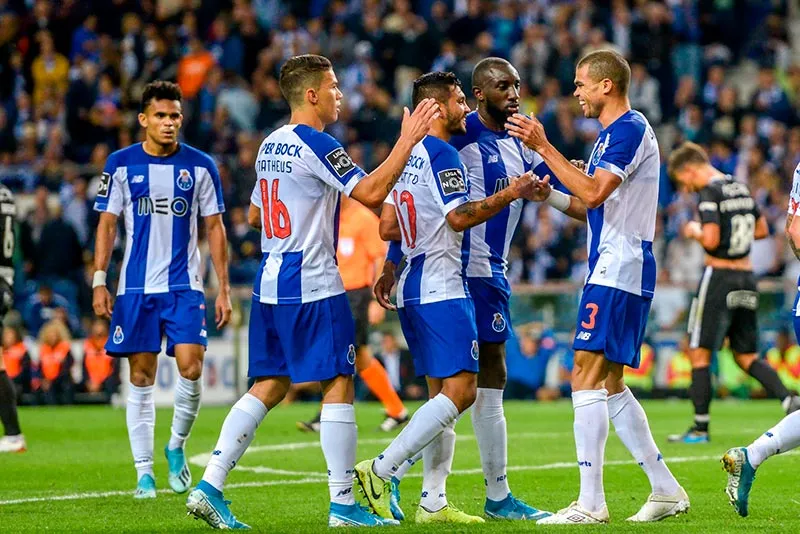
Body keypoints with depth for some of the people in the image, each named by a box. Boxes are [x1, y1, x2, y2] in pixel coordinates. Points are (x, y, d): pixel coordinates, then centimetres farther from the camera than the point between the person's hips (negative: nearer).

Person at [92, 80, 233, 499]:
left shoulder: (200, 166, 2)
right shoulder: (121, 164, 2)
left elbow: (215, 229, 7)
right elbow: (106, 225, 6)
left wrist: (223, 288, 3)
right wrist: (99, 281, -1)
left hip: (184, 286, 0)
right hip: (135, 287, 0)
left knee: (191, 368, -13)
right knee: (141, 377, 2)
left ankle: (177, 446, 12)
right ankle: (144, 471, 8)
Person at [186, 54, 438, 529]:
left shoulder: (270, 146, 15)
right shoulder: (317, 144, -12)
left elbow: (254, 214, 26)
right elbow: (371, 192, -19)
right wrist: (408, 140, -12)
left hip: (270, 284, 9)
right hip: (313, 285, -9)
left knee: (269, 387, 10)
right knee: (338, 386, -2)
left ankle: (210, 486, 0)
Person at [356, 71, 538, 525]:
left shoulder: (408, 155, 15)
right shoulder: (442, 155, -12)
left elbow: (389, 226, 17)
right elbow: (461, 217, -20)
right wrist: (509, 194, -12)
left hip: (415, 289, 10)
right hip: (441, 289, -10)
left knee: (444, 392, 11)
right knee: (461, 390, -11)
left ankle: (433, 501, 9)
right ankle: (382, 470, -14)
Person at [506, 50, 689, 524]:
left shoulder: (631, 129, -12)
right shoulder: (611, 134, 20)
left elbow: (594, 193, -22)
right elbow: (591, 208, 23)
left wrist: (543, 147, -20)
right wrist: (549, 194, 8)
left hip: (618, 271, -11)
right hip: (614, 270, 11)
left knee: (587, 378, -13)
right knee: (610, 386, 12)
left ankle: (590, 503, -15)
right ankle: (666, 490, 15)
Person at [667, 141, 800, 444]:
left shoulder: (710, 193, -13)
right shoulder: (741, 189, 13)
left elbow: (711, 239, -21)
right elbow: (761, 230, 23)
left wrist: (694, 231, -2)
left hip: (719, 276, -8)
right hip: (747, 278, 8)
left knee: (699, 353, 1)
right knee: (746, 356, 13)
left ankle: (700, 428, 0)